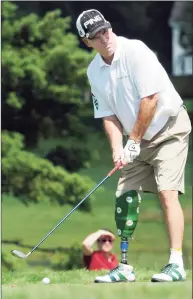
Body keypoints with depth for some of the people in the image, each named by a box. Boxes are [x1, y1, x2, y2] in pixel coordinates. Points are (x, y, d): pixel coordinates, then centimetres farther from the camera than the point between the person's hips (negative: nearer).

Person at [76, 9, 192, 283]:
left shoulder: (135, 51, -20)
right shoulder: (94, 71, 1)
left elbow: (150, 99, -22)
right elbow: (108, 115, 4)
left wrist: (134, 140, -16)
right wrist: (117, 148, -11)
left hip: (169, 128, -7)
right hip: (137, 138, 7)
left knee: (167, 191, -18)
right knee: (124, 196, 1)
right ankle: (124, 267, 8)